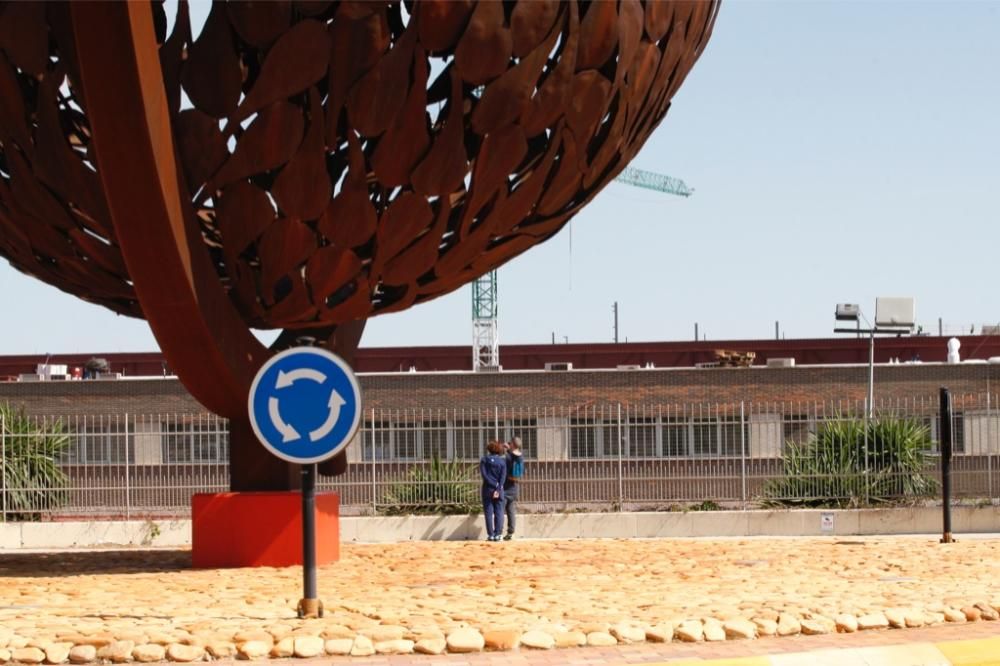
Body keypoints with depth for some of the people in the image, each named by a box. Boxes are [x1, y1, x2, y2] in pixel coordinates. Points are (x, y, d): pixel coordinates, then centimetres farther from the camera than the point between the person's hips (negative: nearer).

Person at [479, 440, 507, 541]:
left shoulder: (484, 460, 2)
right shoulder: (502, 461, 3)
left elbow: (484, 474, -8)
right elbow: (503, 477, -6)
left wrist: (495, 485, -8)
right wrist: (498, 489, -12)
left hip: (488, 489, -1)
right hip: (499, 490, 1)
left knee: (489, 512, 1)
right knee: (499, 512, 4)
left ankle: (490, 535, -4)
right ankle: (497, 534, -2)